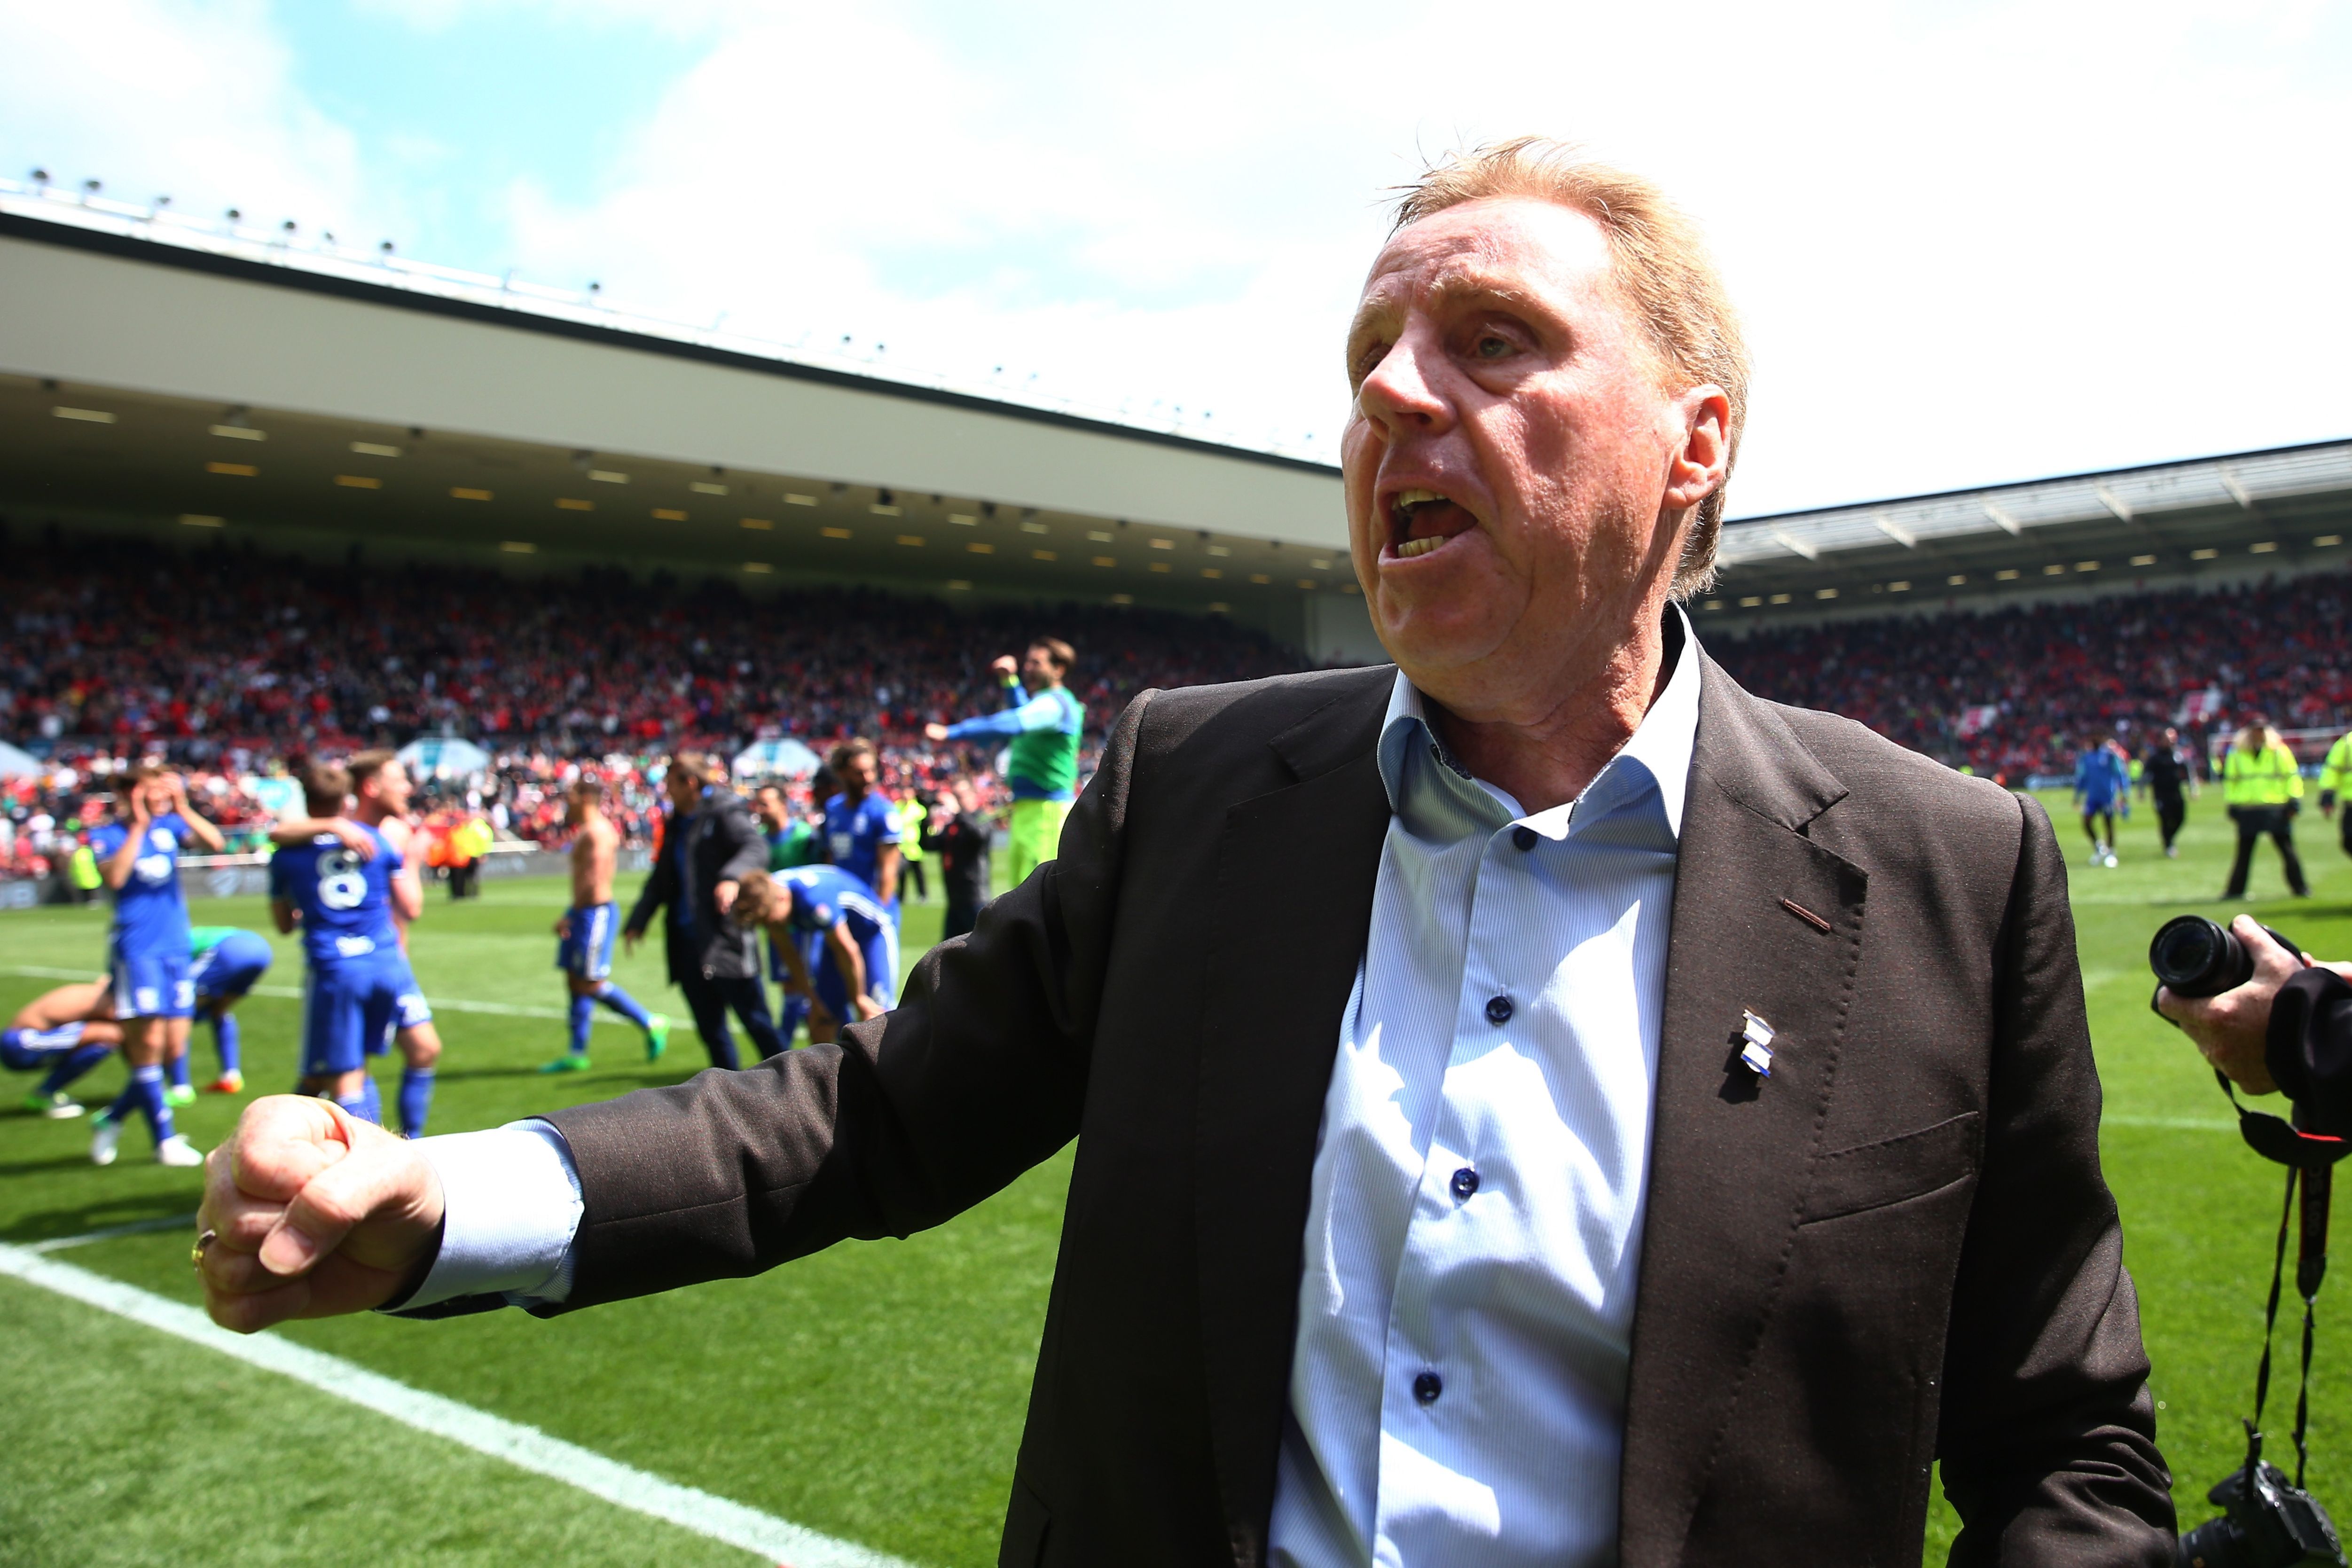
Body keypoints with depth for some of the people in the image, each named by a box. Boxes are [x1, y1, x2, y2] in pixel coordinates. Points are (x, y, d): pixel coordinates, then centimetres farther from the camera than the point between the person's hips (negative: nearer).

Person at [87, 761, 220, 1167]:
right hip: (136, 950, -5)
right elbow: (114, 877, -21)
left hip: (176, 950, 5)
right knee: (149, 1045, -9)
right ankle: (165, 1140, -1)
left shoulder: (170, 826, 9)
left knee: (174, 1047, 6)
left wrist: (183, 810, -15)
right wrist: (138, 826, -17)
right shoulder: (108, 836, -2)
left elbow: (216, 843, -6)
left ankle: (112, 1119, 24)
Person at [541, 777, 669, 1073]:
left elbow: (594, 882, -23)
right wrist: (571, 915, 18)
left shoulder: (597, 832, -16)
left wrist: (570, 916, -20)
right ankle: (577, 1054, 15)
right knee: (576, 982, 10)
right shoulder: (586, 831, 16)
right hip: (584, 912, 10)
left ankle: (651, 1024, 4)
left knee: (591, 984, -6)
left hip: (596, 912, -10)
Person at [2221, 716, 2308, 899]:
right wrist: (2231, 804, 8)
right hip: (2248, 811, 1)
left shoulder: (2279, 751, 3)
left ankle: (2300, 888, 10)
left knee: (2287, 849, 2)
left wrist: (2294, 799, -3)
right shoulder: (2236, 753, 6)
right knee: (2244, 852, 5)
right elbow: (2230, 779, 11)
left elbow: (2292, 775, 4)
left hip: (2276, 810, -1)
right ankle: (2235, 890, 11)